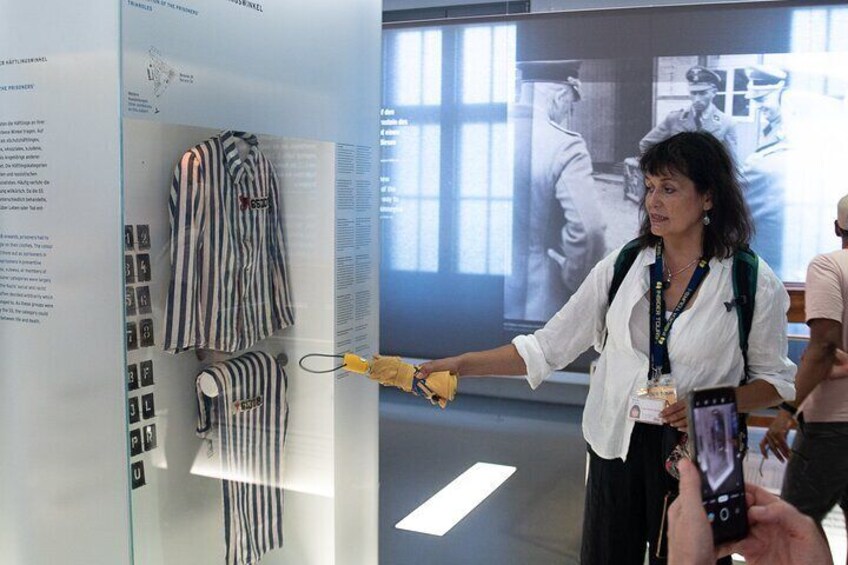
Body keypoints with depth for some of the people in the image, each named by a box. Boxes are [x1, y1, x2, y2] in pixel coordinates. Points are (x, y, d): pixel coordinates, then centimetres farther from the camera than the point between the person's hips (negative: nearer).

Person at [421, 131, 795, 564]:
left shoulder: (753, 283, -8)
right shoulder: (622, 266, -3)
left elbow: (776, 379, 2)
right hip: (616, 447, 2)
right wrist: (461, 364, -12)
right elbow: (548, 347, -3)